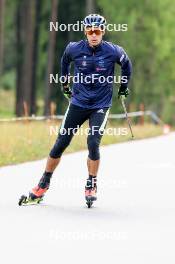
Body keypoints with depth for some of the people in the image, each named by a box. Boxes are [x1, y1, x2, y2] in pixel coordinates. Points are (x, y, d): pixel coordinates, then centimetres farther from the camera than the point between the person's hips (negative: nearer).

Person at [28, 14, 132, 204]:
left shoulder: (113, 51, -11)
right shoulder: (74, 49, -8)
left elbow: (126, 63, 11)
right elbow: (65, 61, 16)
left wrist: (124, 87, 17)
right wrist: (65, 84, 21)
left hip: (101, 105, -2)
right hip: (78, 103, 2)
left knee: (93, 143, -18)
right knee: (60, 144, 1)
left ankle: (91, 185, 0)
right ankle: (44, 182, 15)